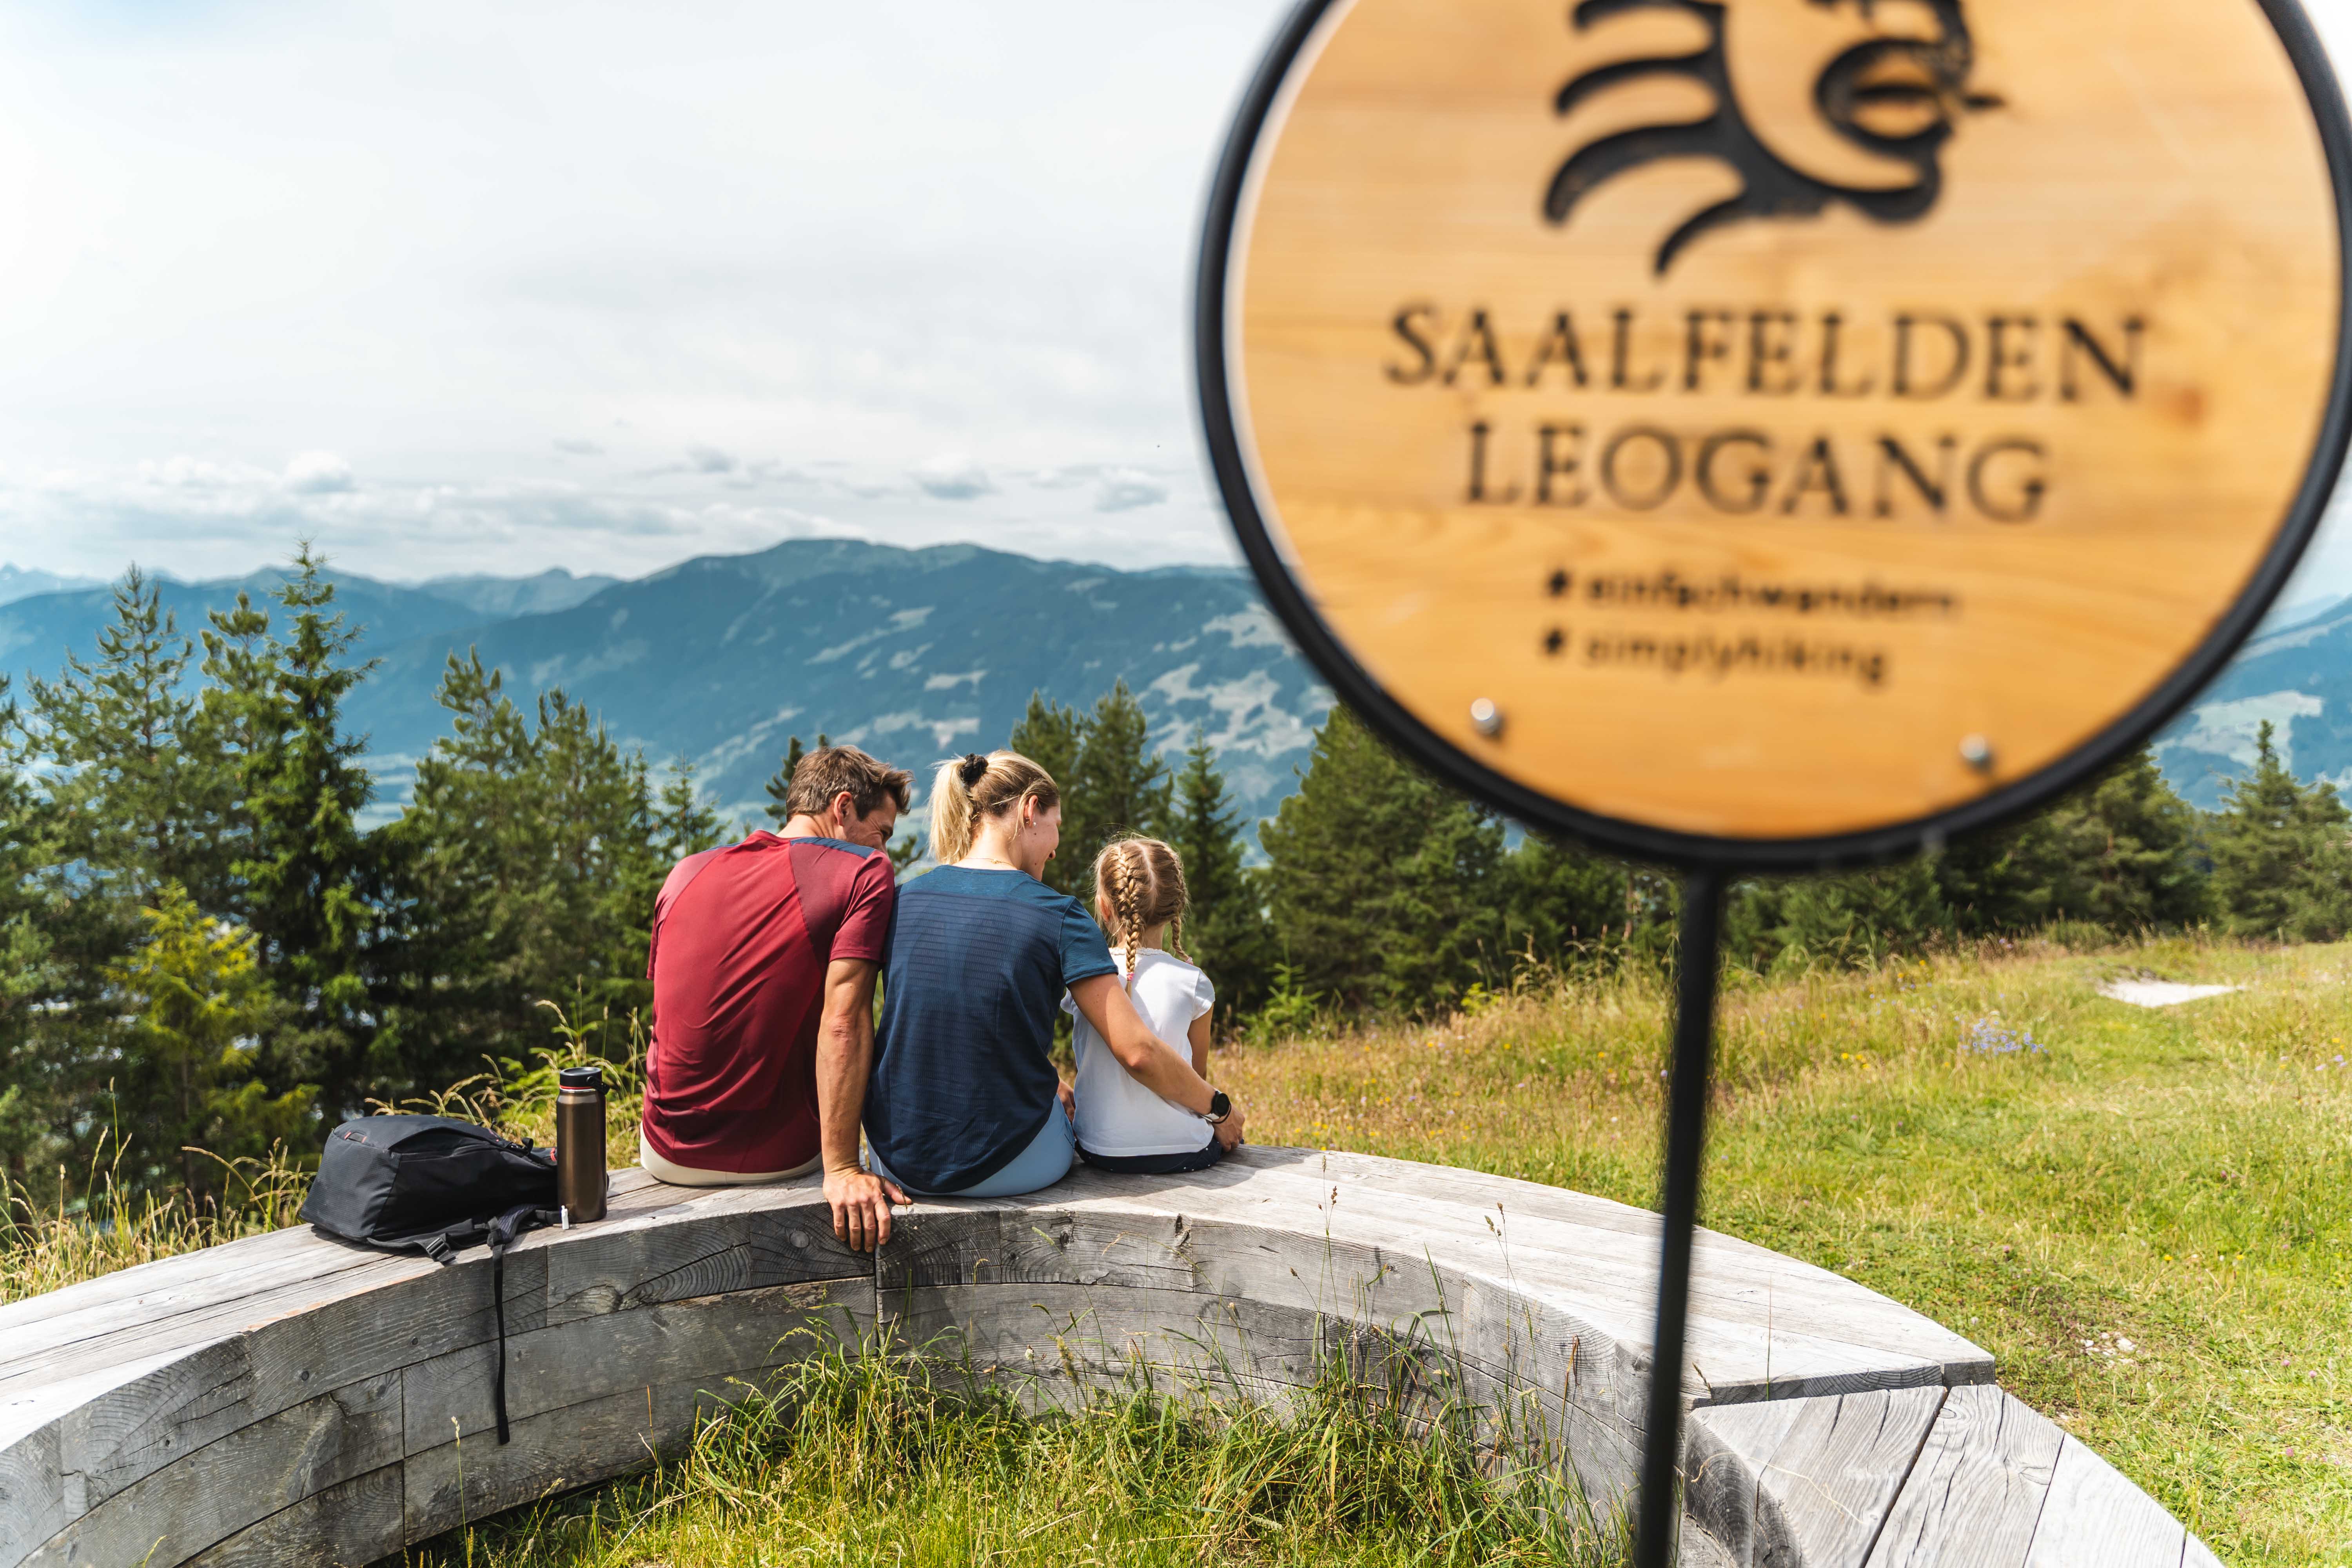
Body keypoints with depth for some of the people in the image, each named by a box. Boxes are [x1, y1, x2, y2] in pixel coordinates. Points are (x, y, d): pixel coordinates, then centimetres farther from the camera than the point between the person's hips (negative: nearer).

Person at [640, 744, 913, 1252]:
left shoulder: (687, 873, 4)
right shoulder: (867, 874, -11)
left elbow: (666, 1014, 14)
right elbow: (844, 1022, -22)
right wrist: (841, 1170, -23)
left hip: (669, 1156, 4)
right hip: (779, 1159, -4)